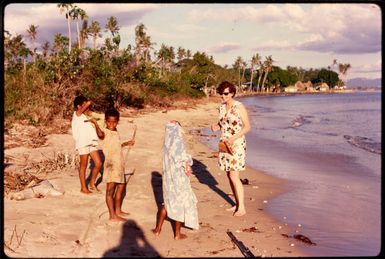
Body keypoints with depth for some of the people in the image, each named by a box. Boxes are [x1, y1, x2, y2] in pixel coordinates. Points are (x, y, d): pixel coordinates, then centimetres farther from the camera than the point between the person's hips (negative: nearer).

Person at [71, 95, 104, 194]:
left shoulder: (90, 119, 21)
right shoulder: (77, 115, 1)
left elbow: (99, 134, 12)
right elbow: (89, 103, -15)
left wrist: (95, 123, -4)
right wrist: (88, 104, 8)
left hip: (92, 143, 7)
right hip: (83, 143, -7)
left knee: (98, 164, 3)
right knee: (83, 166, 3)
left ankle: (92, 184, 21)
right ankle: (83, 187, 15)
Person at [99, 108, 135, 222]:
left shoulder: (116, 132, 13)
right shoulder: (105, 132, -12)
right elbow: (100, 134, -38)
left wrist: (126, 144, 32)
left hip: (119, 164, 9)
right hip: (111, 164, -9)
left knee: (121, 186, 19)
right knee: (110, 189, -5)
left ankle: (118, 210, 33)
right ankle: (112, 216, -2)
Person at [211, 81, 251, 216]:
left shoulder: (239, 107, -13)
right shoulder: (221, 107, 7)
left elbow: (247, 126, -13)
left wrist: (234, 138, -24)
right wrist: (216, 127, -5)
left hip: (236, 144, -7)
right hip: (224, 144, 7)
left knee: (234, 176, -10)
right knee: (230, 175, 10)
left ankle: (242, 208, -2)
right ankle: (237, 204, 21)